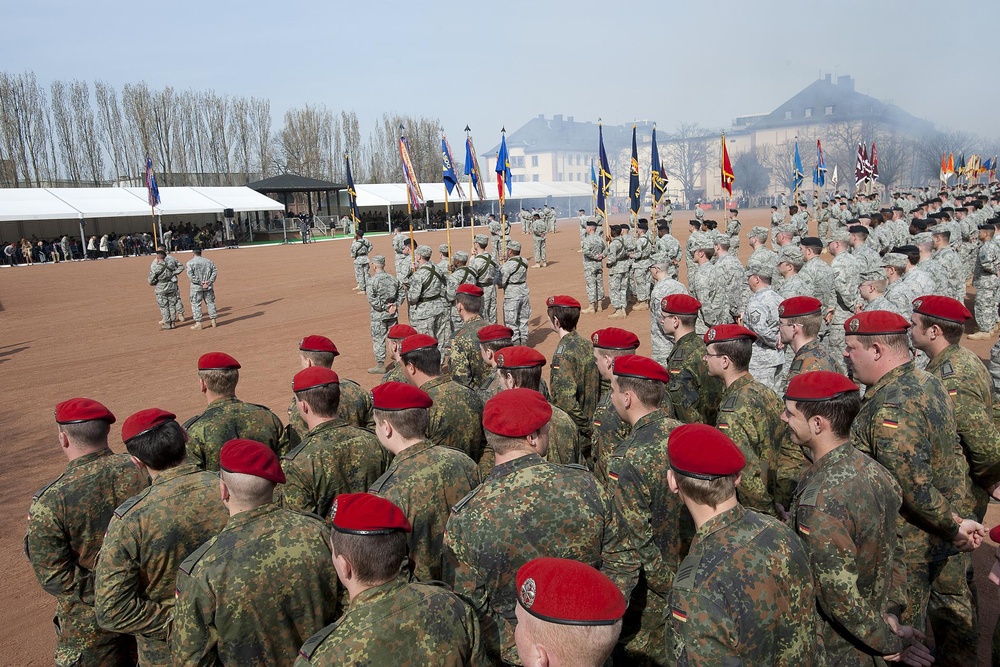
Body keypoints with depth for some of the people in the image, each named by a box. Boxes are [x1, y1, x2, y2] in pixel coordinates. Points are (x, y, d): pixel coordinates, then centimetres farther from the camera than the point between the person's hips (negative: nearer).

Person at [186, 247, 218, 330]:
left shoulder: (190, 262, -4)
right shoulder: (208, 261, 8)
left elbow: (190, 275, -14)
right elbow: (215, 272, 1)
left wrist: (199, 282, -12)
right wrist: (209, 282, -6)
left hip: (196, 287, -4)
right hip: (208, 287, 4)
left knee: (196, 304, 4)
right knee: (210, 303, 12)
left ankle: (198, 323, 1)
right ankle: (213, 321, 15)